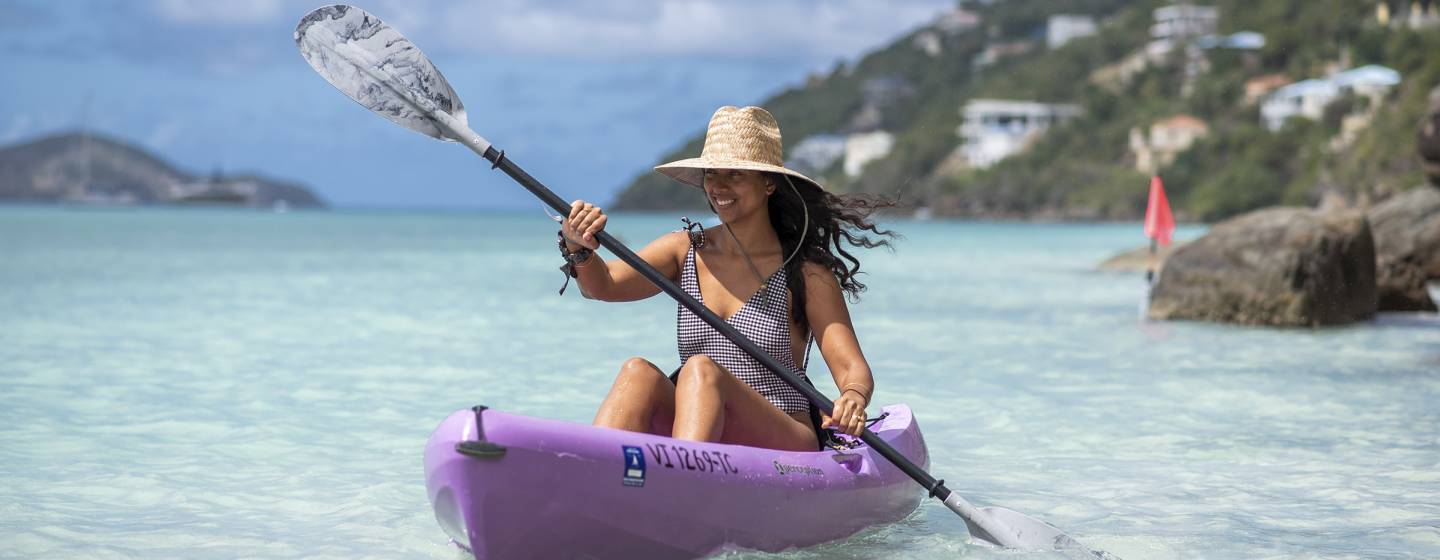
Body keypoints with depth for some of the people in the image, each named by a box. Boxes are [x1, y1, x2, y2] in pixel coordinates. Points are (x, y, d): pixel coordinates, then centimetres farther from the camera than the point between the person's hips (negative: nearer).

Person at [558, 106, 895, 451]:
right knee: (639, 373, -25)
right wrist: (579, 248, -28)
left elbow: (853, 369, -6)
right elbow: (604, 285, -5)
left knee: (701, 370, -30)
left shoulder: (806, 273, 0)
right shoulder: (685, 251, 10)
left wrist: (854, 399, -31)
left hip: (786, 447, -3)